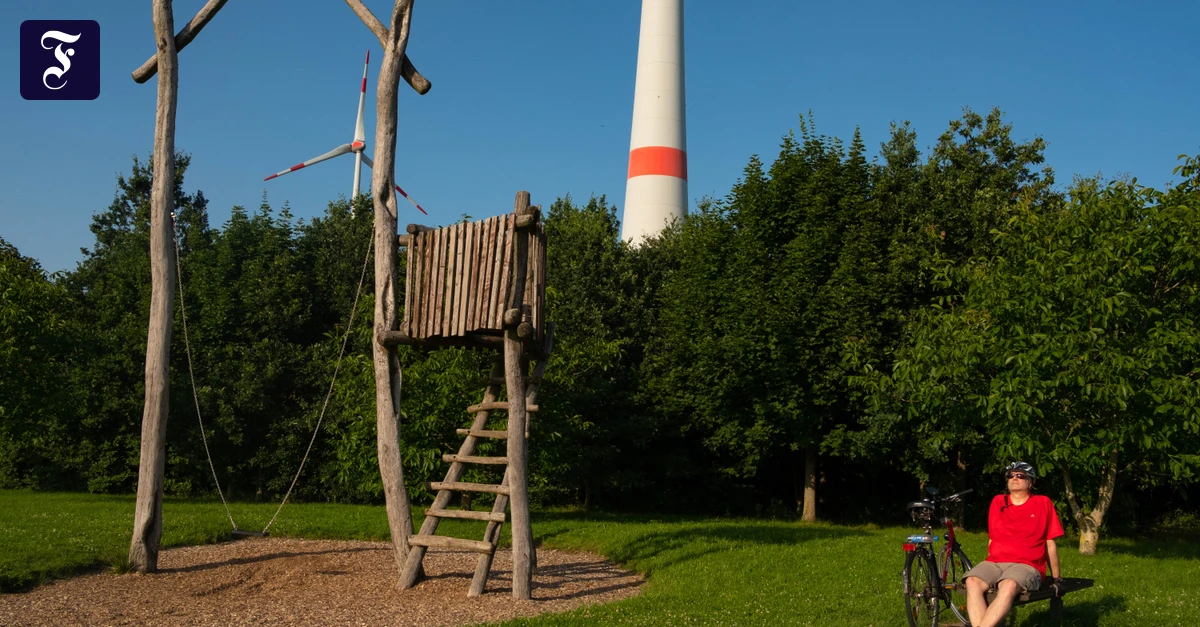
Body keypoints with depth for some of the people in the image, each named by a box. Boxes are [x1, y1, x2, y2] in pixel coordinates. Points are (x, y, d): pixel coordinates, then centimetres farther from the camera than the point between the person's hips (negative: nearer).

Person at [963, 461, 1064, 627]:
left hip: (1026, 565, -3)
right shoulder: (997, 502, 15)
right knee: (973, 582, -31)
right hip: (994, 563, 3)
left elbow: (1050, 544, 10)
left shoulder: (1043, 503, 7)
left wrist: (1056, 578, 13)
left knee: (1009, 586, -38)